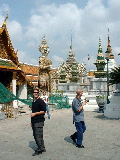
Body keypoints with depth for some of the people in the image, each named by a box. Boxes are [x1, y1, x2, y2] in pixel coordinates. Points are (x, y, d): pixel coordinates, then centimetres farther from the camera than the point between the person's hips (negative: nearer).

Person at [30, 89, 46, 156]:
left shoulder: (41, 101, -8)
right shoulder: (33, 102, 17)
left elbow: (43, 111, -12)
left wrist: (35, 113, -17)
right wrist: (31, 121, 22)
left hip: (39, 121, -9)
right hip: (34, 121, 9)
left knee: (38, 135, -8)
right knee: (35, 135, 12)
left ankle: (40, 149, 1)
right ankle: (42, 148, 22)